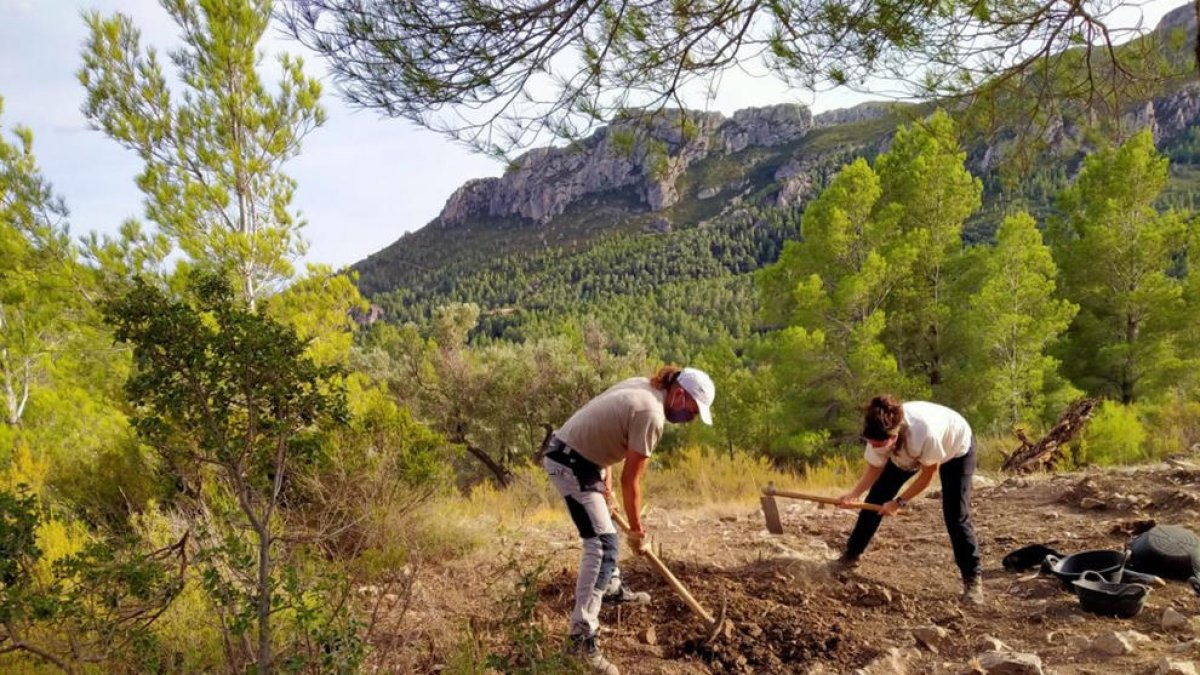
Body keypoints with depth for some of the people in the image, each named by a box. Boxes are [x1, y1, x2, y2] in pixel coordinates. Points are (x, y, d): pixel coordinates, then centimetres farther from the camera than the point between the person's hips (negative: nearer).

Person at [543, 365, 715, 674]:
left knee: (603, 527, 26)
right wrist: (637, 529, -5)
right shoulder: (651, 415, -23)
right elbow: (631, 480, -17)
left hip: (577, 453, 11)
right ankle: (583, 635, -15)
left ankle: (612, 588, 45)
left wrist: (606, 482, 10)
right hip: (570, 464, -11)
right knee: (602, 542, -15)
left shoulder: (642, 386, 5)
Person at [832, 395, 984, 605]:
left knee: (956, 516, -13)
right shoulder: (880, 435, -33)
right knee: (875, 498, 1)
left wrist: (899, 502, -27)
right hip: (907, 452, 5)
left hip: (956, 447, -4)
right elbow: (874, 469, -16)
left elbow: (928, 474, -29)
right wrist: (853, 494, -32)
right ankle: (850, 556, 16)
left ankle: (972, 580, 2)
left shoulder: (925, 433, -48)